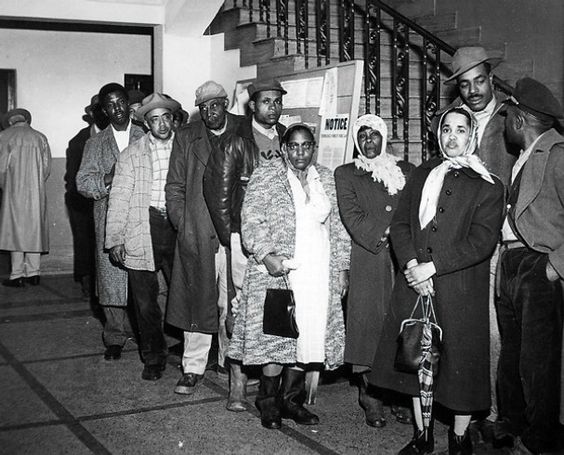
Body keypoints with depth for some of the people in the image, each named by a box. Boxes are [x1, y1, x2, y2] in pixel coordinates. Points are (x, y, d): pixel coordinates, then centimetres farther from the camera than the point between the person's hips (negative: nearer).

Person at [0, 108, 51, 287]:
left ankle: (17, 275, 0)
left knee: (15, 231, 1)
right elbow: (46, 167, 4)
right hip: (37, 192, 3)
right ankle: (33, 273, 8)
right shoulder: (40, 137, 7)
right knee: (34, 230, 8)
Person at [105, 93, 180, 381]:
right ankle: (153, 358, 21)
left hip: (180, 228, 0)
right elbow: (119, 199, 5)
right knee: (145, 301, 4)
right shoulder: (131, 156, 7)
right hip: (143, 231, 0)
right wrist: (114, 239, 0)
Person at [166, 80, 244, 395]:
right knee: (197, 301, 4)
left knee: (234, 303, 6)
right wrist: (183, 225, -1)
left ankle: (231, 359, 23)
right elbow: (174, 187, 10)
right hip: (198, 235, 0)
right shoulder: (186, 138, 8)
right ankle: (193, 368, 13)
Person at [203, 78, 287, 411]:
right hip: (245, 237, -4)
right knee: (243, 308, -5)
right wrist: (231, 237, -5)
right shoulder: (236, 143, 0)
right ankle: (238, 384, 0)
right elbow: (218, 192, -1)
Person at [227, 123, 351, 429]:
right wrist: (266, 254, -20)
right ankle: (268, 401, 9)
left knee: (308, 335, 4)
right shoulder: (265, 177, 0)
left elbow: (338, 227, 16)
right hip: (278, 271, -4)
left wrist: (342, 267, 10)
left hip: (319, 276, 4)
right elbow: (251, 220, -7)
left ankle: (290, 399, 16)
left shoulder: (326, 179, 14)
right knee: (277, 335, -6)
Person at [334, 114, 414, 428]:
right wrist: (384, 235, -12)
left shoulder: (407, 171, 17)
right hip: (368, 263, -2)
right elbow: (352, 216, -2)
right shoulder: (346, 174, 10)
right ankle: (371, 398, 6)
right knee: (369, 323, -3)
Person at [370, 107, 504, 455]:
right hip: (415, 285, 4)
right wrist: (411, 264, -10)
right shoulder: (421, 175, 14)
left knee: (461, 363, 2)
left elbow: (481, 242, -10)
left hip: (461, 291, -4)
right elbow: (400, 223, 7)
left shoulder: (488, 187, -1)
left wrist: (431, 266, -15)